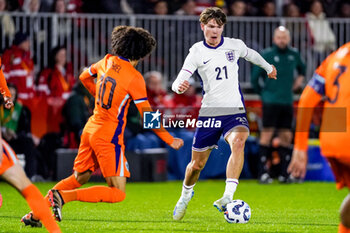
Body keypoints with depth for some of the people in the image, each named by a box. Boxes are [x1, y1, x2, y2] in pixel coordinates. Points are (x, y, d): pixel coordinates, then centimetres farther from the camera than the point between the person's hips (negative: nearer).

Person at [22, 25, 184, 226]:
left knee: (78, 178, 23)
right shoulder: (134, 78, -15)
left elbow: (84, 77, 25)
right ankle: (64, 196, -19)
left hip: (91, 129, 8)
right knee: (117, 193, -6)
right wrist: (170, 140, -5)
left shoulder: (107, 62, 5)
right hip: (109, 137, -8)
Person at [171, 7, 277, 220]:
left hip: (235, 111, 0)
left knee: (238, 142, -33)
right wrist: (179, 87, -40)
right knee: (197, 164, 7)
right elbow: (178, 82, -15)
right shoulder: (197, 52, -5)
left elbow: (251, 54, 26)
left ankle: (228, 197, -40)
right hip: (209, 113, 0)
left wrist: (268, 67, 44)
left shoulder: (235, 45, 2)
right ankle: (186, 194, 41)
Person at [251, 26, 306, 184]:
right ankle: (263, 172, -8)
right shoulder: (266, 55, -5)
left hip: (287, 102, 5)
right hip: (270, 102, -5)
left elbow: (301, 67, 30)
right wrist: (262, 93, 4)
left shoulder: (294, 54, 9)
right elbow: (255, 77, 1)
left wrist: (300, 78, 13)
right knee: (267, 134, -8)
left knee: (286, 136, 4)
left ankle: (285, 173, 8)